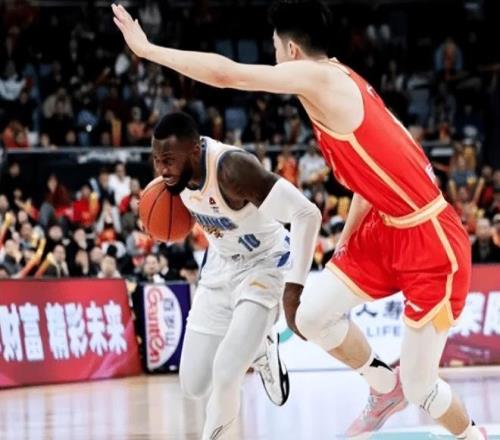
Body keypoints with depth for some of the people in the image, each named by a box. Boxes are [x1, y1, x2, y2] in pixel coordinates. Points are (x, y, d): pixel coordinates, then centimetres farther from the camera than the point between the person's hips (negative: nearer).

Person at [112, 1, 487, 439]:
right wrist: (345, 243, 21)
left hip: (431, 242, -9)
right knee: (310, 315, 8)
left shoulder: (319, 78, -19)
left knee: (419, 387, 0)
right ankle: (385, 388, 29)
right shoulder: (338, 82, 9)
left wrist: (147, 49, -18)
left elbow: (227, 74, -27)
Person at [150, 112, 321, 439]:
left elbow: (307, 214, -39)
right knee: (193, 386, 7)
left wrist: (294, 286, -43)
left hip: (263, 265, -7)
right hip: (221, 265, 7)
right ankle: (258, 349, 34)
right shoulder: (178, 161, -15)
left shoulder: (232, 168, -36)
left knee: (225, 375, -22)